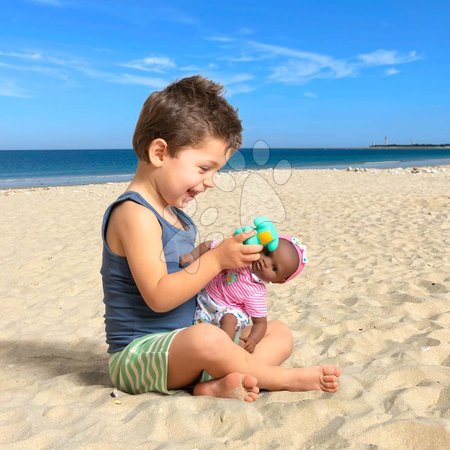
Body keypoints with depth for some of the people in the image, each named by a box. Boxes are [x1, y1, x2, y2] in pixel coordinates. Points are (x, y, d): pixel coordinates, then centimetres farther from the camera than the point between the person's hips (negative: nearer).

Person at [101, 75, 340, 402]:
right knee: (207, 339, -41)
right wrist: (216, 259, -23)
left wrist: (229, 260, 0)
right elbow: (158, 296, -25)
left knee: (280, 332, 6)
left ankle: (222, 383, -21)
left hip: (182, 346, 10)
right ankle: (286, 379, -15)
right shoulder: (134, 213, -17)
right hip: (138, 353, -9)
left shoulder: (175, 214, 12)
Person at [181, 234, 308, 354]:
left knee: (230, 318, -31)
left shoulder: (257, 293, -21)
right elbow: (207, 246, -8)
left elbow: (260, 323, -14)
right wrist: (192, 256, -24)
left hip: (224, 310, -4)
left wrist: (253, 340, -33)